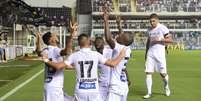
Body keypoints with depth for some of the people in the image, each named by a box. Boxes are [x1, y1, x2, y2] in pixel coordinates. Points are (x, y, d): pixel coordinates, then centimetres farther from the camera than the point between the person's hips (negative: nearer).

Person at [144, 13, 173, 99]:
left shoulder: (162, 28, -4)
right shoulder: (149, 30, 12)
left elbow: (170, 40, -8)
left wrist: (159, 39, -19)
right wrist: (146, 52, 22)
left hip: (160, 53, -4)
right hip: (150, 53, 4)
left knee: (163, 73, -1)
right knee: (148, 72, -4)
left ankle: (166, 86, 30)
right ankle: (149, 93, 4)